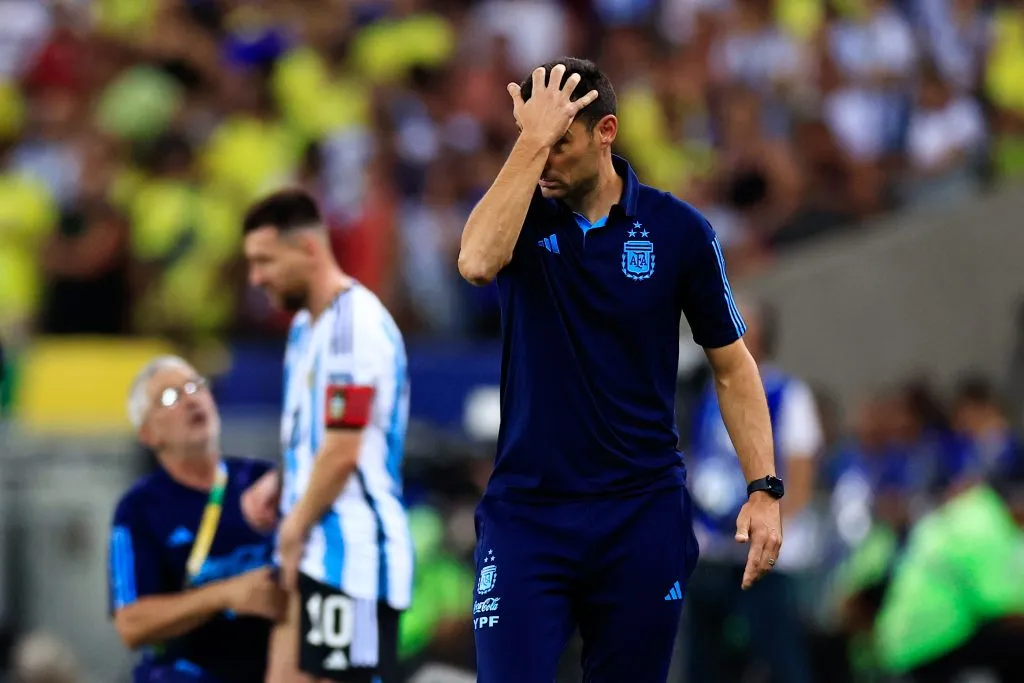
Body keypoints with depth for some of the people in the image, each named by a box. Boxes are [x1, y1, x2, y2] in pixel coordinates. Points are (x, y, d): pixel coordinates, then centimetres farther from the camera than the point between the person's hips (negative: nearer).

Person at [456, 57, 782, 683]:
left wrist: (764, 490, -4)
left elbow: (732, 367, 6)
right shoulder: (522, 214, 0)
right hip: (526, 511, 0)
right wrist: (531, 141, -23)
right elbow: (477, 261, -25)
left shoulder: (679, 230, -1)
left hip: (642, 515, 0)